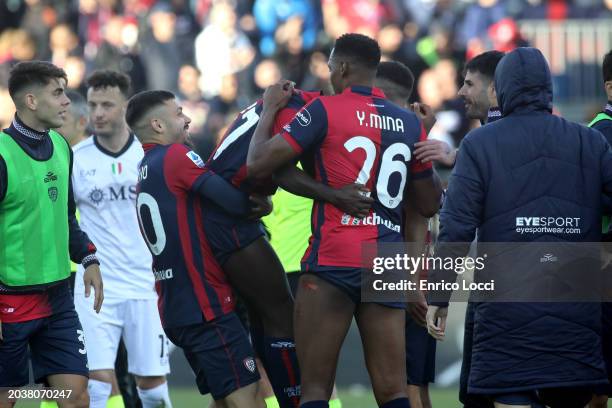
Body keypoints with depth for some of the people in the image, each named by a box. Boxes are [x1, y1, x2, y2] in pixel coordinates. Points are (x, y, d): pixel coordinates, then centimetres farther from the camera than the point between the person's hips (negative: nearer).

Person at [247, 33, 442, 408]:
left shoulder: (326, 111, -4)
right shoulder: (409, 124, 12)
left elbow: (258, 165, -6)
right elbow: (430, 205, 20)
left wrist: (270, 109, 9)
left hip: (333, 263, -4)